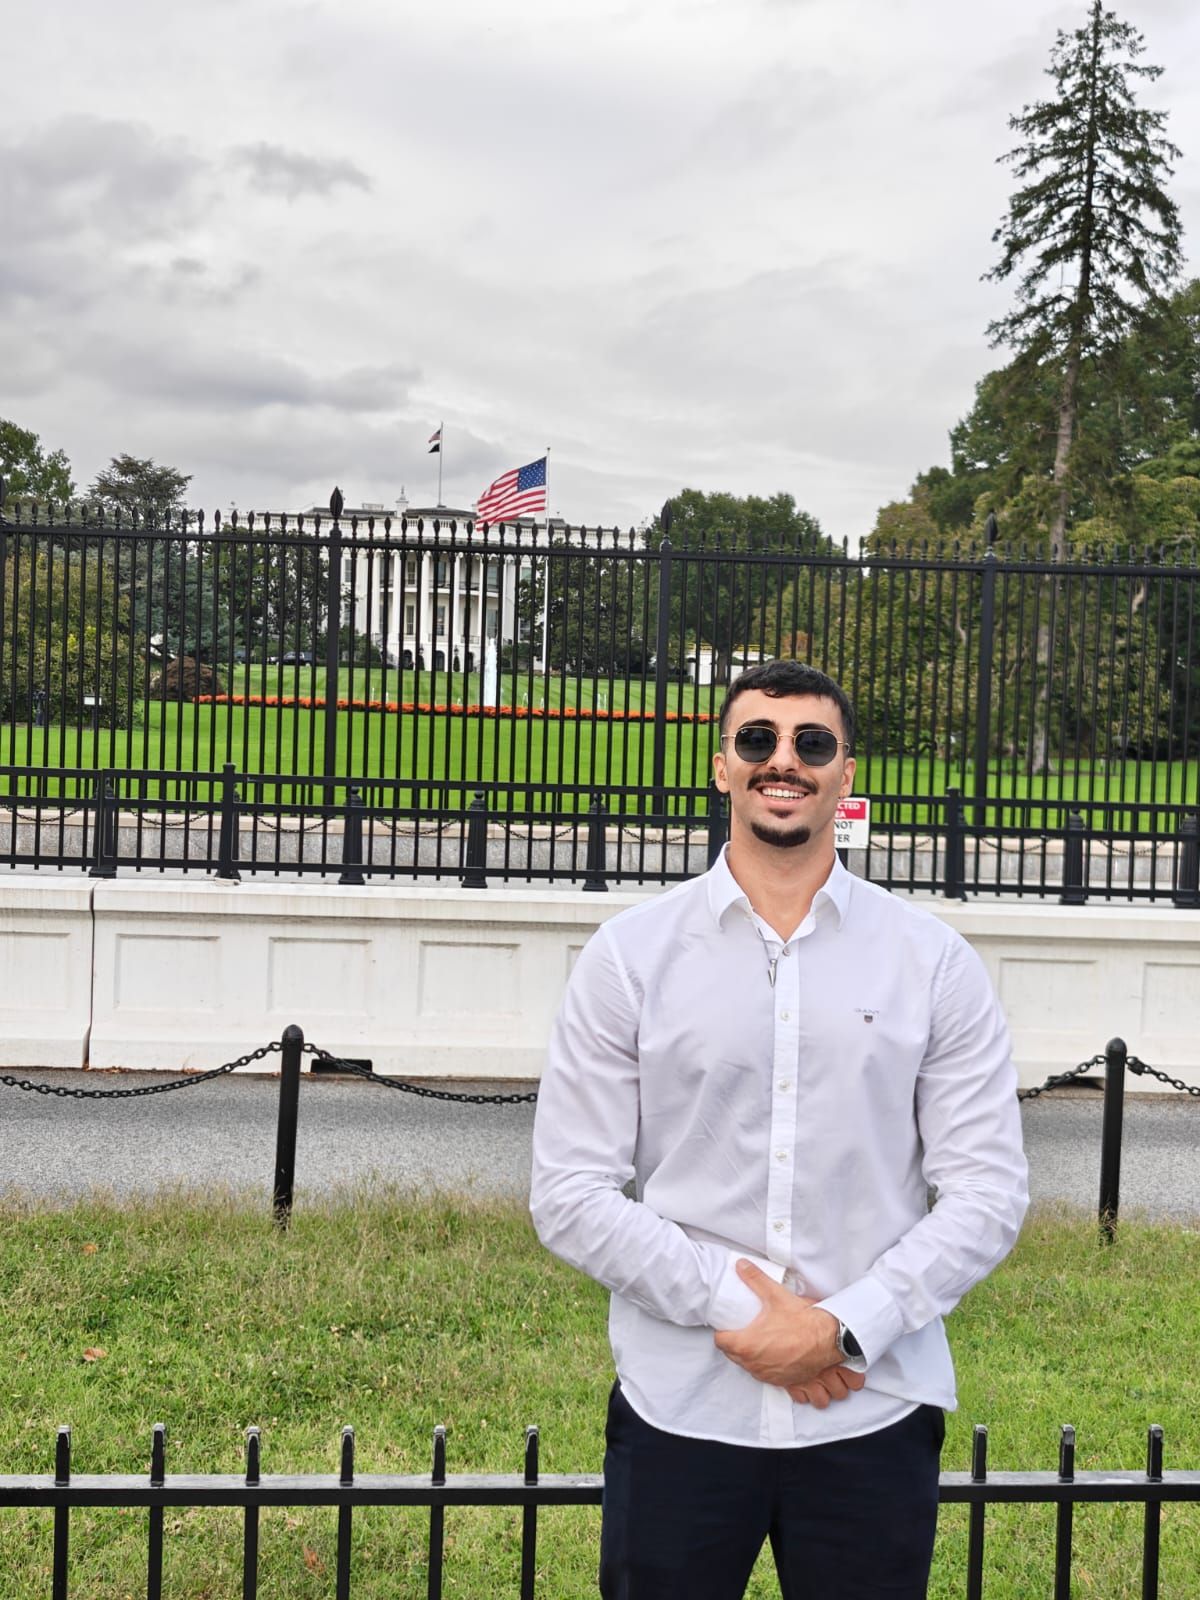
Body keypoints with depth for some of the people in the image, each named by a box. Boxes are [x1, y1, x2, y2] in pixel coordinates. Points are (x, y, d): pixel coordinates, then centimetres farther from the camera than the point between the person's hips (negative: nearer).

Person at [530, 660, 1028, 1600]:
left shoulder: (934, 963, 1)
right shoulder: (631, 955, 0)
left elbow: (989, 1189, -2)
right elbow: (571, 1193, -3)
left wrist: (845, 1327, -12)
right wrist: (732, 1304, -12)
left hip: (875, 1413, 1)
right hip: (677, 1413, 0)